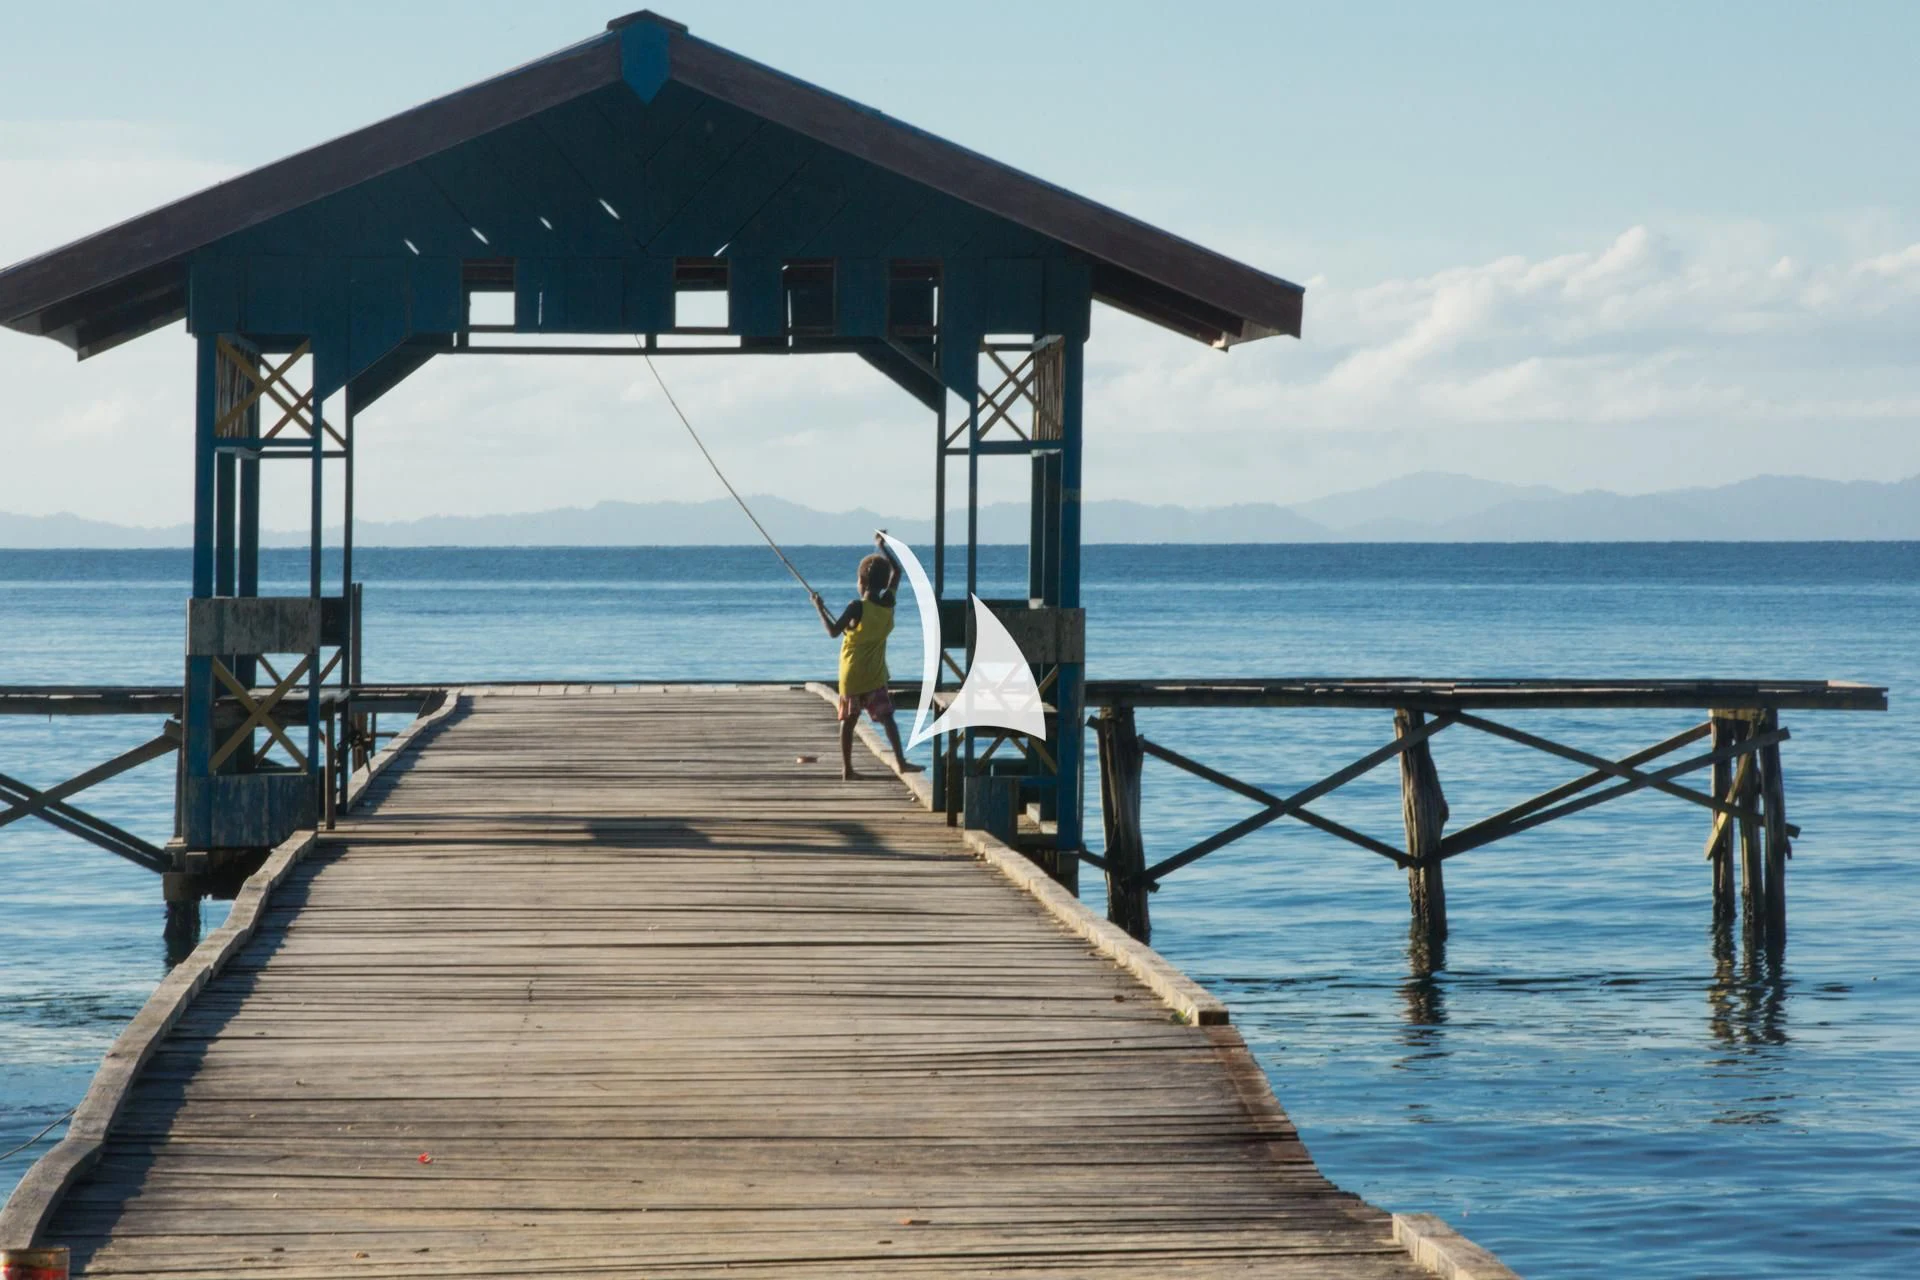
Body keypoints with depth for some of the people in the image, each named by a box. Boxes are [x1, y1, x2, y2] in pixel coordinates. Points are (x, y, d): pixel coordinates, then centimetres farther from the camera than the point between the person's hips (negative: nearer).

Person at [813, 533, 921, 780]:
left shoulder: (857, 608, -15)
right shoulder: (888, 604, -3)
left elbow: (834, 631, -14)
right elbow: (896, 572, 12)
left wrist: (820, 609, -3)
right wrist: (882, 546, 19)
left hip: (852, 674, -3)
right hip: (875, 676, 3)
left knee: (848, 721, 5)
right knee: (886, 718, 3)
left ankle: (847, 768, 6)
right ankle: (901, 761, -8)